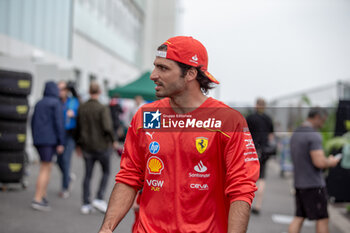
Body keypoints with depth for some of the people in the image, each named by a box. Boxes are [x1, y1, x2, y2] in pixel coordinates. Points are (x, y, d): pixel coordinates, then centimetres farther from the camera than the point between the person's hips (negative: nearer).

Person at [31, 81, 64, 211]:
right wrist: (60, 143, -10)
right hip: (50, 140, -7)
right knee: (45, 169, -6)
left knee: (47, 167, 16)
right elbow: (59, 123, -12)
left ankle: (43, 196, 15)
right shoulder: (56, 103, -6)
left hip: (38, 140, 7)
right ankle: (37, 199, -8)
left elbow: (33, 122, 17)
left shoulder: (39, 104, 15)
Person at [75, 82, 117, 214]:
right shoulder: (103, 109, -14)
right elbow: (107, 128, -23)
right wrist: (112, 140, -4)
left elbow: (78, 127, 11)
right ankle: (99, 199, 5)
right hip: (101, 145, -5)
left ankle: (86, 204, 12)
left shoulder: (81, 108, 3)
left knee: (88, 175, 10)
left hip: (87, 146, 5)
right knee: (106, 172, 13)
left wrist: (79, 144, 22)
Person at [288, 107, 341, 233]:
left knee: (299, 217, 9)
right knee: (322, 219, 4)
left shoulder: (295, 134, 13)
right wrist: (331, 162, -3)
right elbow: (319, 162, -24)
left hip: (299, 183, 8)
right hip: (314, 185, -8)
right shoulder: (314, 135, -17)